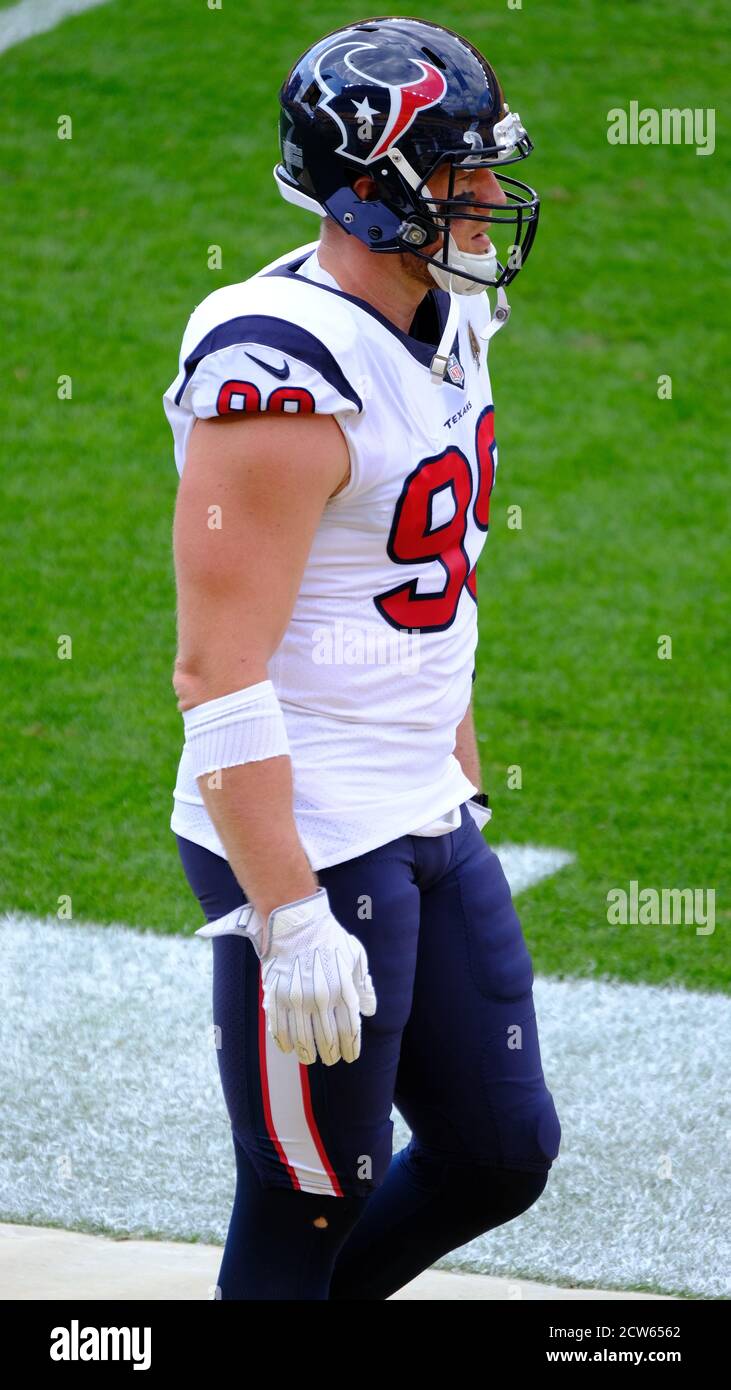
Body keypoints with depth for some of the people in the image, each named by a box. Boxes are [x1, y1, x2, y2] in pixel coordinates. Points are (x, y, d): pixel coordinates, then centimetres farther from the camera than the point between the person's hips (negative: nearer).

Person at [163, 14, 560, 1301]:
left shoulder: (441, 328, 8)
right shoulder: (286, 377, -22)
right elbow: (220, 675, -24)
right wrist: (288, 920, -25)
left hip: (427, 825, 9)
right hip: (309, 847, -9)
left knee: (501, 1155, 15)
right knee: (308, 1207, 4)